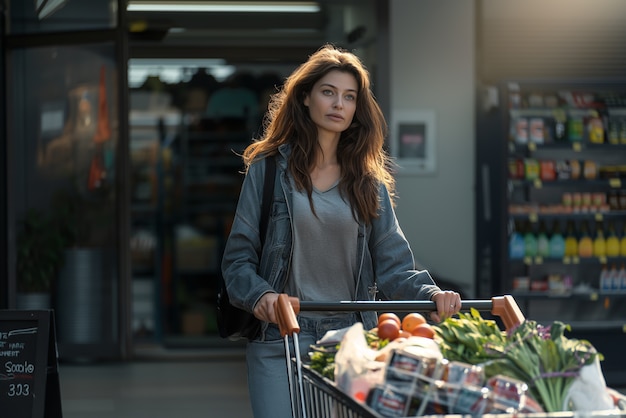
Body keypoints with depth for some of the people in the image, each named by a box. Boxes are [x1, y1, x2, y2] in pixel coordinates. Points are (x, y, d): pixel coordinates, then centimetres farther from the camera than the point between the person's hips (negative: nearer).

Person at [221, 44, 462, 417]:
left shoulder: (369, 180, 11)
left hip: (351, 339, 3)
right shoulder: (269, 168, 3)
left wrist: (431, 294, -15)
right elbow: (238, 257, 0)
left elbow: (392, 263, 4)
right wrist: (260, 295, -20)